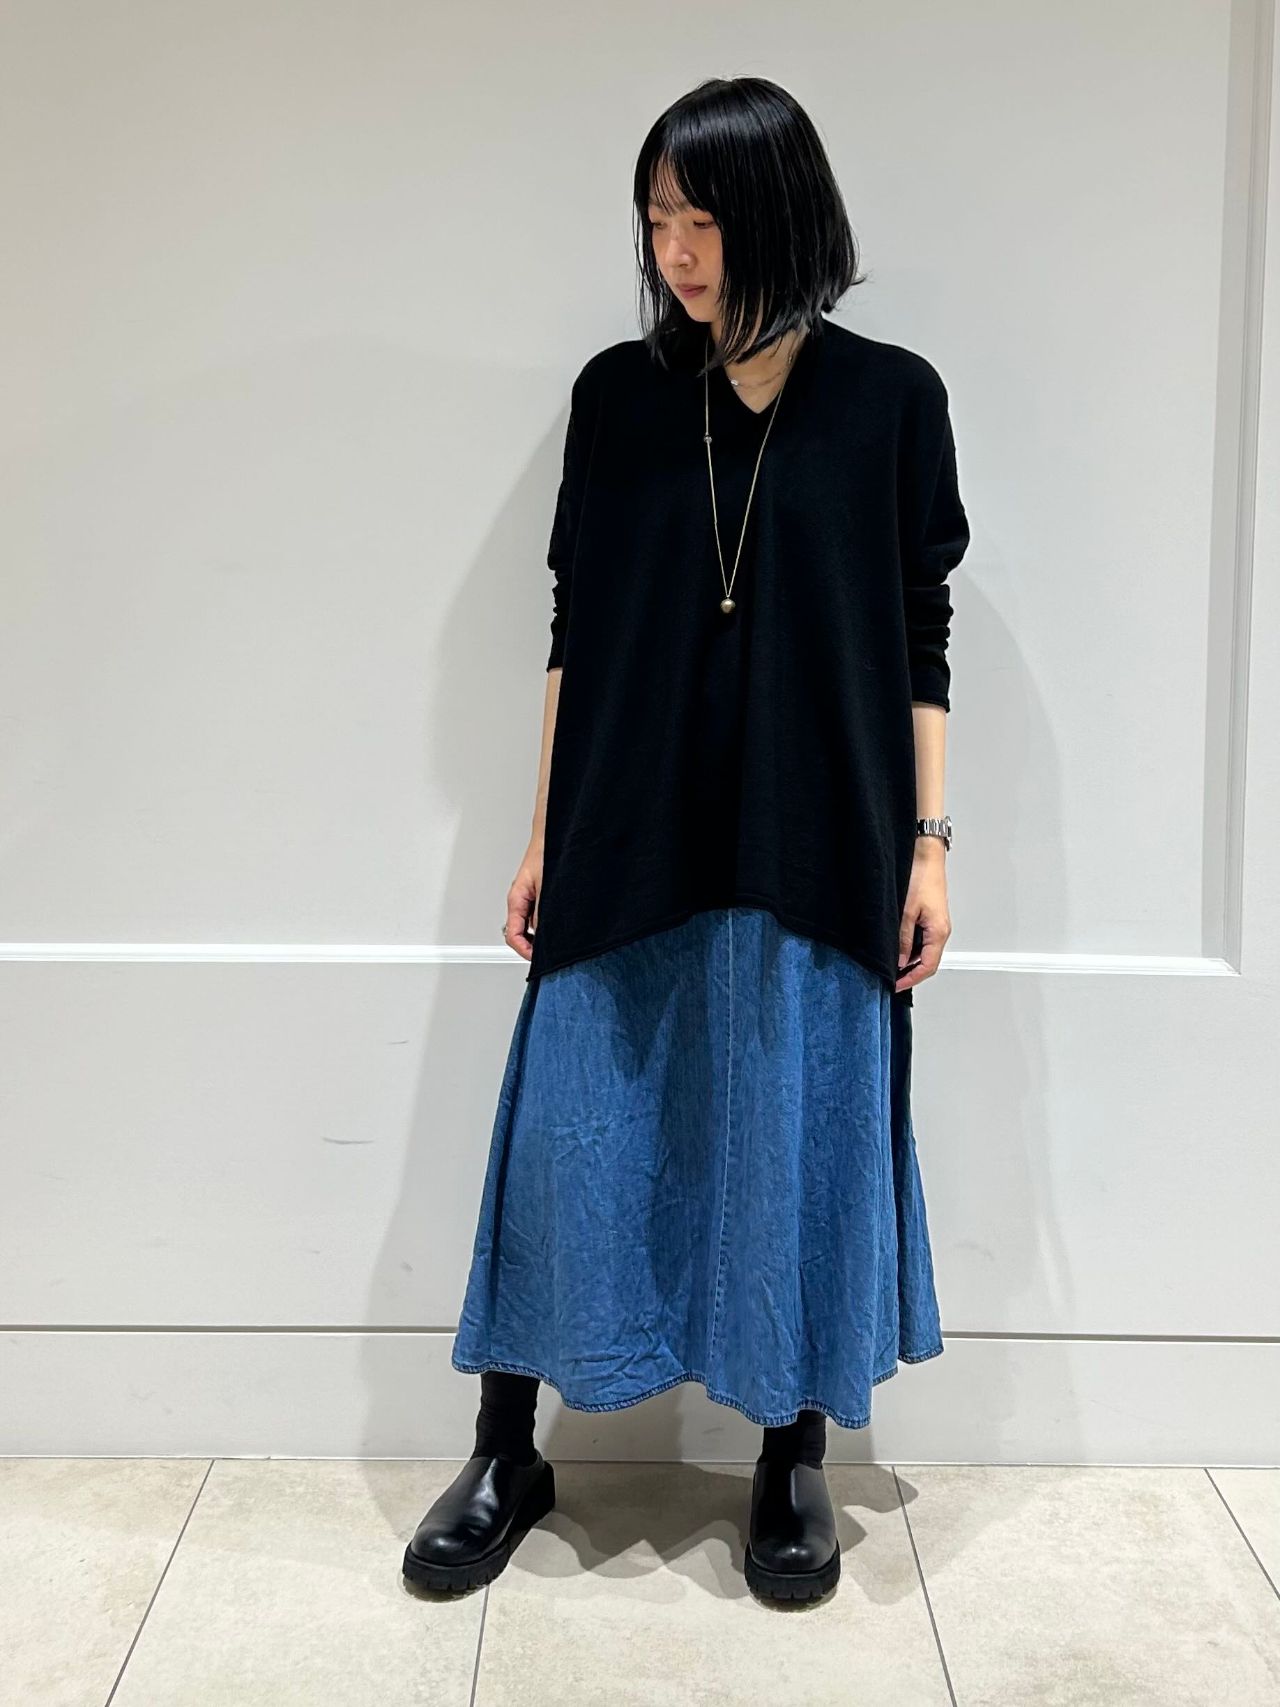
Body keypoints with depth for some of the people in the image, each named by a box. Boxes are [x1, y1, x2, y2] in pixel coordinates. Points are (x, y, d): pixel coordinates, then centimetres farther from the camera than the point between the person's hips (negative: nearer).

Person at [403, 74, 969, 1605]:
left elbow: (920, 643, 3)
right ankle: (506, 1456, 23)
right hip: (628, 842, 2)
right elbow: (574, 628, 6)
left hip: (815, 848, -1)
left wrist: (927, 843, -1)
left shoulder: (889, 400, 1)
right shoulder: (619, 396, 5)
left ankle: (794, 1458, 26)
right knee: (569, 1137, 5)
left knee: (798, 1142, 6)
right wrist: (543, 837, 5)